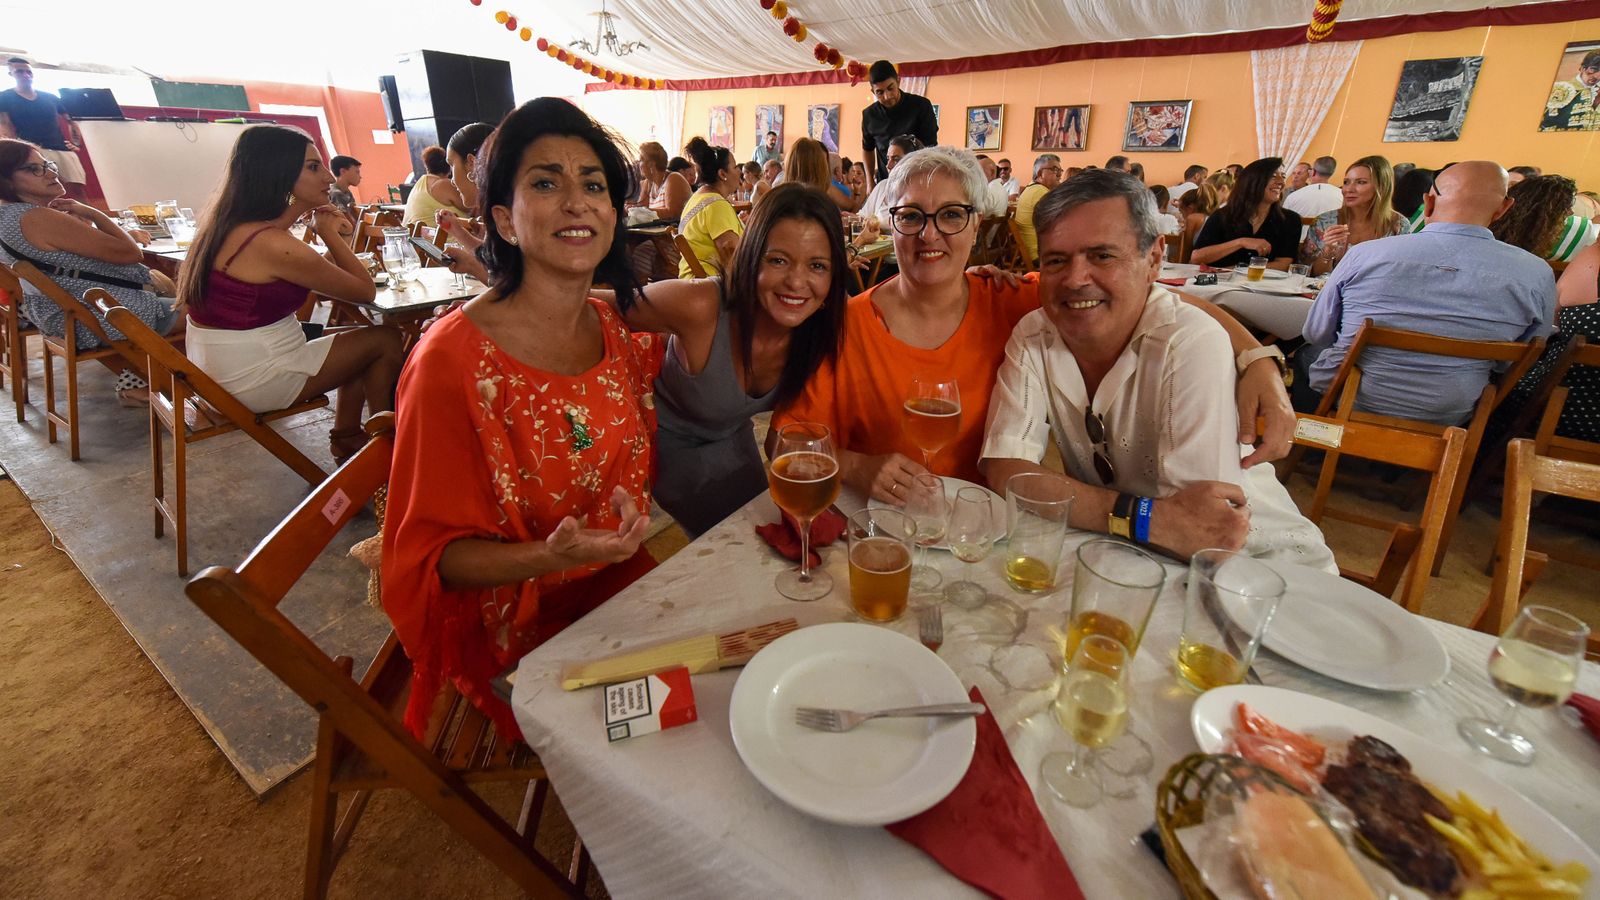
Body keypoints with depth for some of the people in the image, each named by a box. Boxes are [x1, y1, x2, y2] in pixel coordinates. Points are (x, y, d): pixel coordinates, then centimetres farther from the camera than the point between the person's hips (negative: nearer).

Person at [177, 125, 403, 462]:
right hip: (253, 383, -10)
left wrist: (300, 207, 17)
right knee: (386, 340, 0)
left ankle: (347, 437, 24)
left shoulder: (227, 223, 5)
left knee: (358, 339, 20)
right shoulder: (276, 246, -25)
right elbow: (366, 291, -14)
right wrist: (330, 234, -2)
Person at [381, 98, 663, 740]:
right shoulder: (453, 362, -20)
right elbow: (435, 552, -14)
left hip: (625, 586, 6)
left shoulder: (622, 333, -1)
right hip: (520, 630, -5)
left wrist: (633, 511, -3)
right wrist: (548, 558, -29)